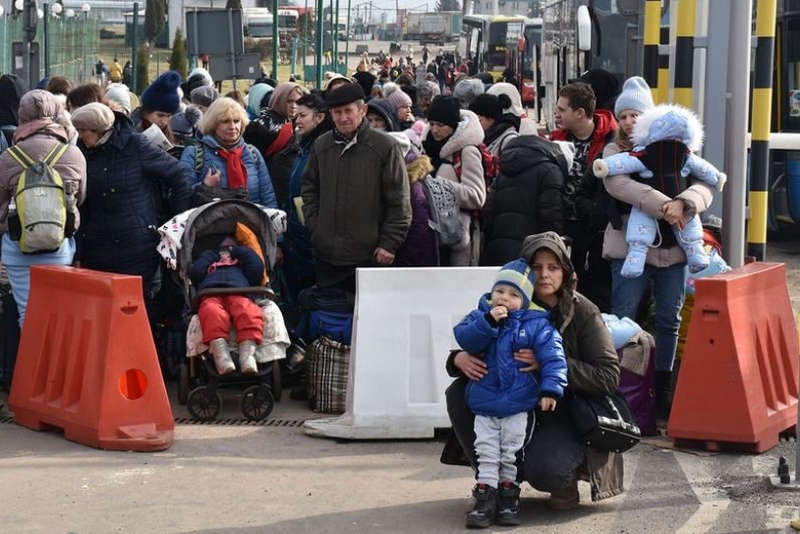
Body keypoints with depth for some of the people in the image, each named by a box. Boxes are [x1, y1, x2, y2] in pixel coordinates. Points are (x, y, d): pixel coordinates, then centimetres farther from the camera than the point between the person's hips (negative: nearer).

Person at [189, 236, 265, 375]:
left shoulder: (242, 262, 43)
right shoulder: (210, 261, 44)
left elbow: (257, 268, 22)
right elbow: (195, 273, 23)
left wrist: (238, 251, 33)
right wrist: (211, 256, 33)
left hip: (239, 294, 0)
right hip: (211, 295, 0)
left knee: (249, 312, -38)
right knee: (212, 312, -40)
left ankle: (248, 357, -58)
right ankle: (221, 358, -60)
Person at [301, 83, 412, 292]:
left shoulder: (385, 146, -6)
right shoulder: (321, 146, 8)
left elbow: (399, 202, -5)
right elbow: (309, 189, 18)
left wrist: (389, 243, -9)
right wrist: (314, 228, 6)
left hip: (369, 256, -4)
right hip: (326, 253, 4)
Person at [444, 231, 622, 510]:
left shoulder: (583, 313, -11)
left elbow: (608, 378, -17)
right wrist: (460, 359, -23)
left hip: (564, 414, -4)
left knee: (543, 471, -33)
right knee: (459, 391, -18)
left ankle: (566, 477, 7)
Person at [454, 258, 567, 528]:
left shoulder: (536, 325, -7)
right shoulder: (480, 316, 2)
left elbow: (552, 357, -13)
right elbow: (464, 338, -14)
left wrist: (551, 388, -25)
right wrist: (488, 322, -26)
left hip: (519, 406, -2)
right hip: (484, 405, 2)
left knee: (512, 454, 5)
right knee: (486, 453, 1)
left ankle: (508, 496, 17)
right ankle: (485, 498, 4)